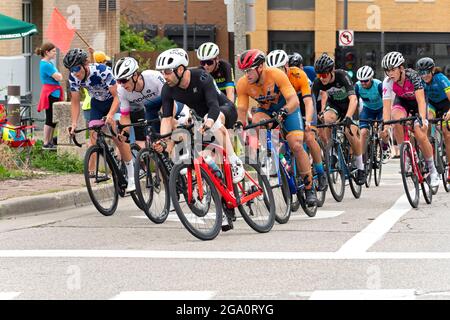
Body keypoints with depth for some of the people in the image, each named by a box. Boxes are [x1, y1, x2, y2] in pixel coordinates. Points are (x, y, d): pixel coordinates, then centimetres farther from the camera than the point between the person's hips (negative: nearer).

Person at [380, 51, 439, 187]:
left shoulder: (412, 76, -33)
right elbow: (386, 106, -27)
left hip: (417, 102, -2)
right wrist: (385, 127, -40)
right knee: (397, 120, -33)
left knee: (421, 136, -15)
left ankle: (432, 170, 4)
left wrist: (422, 120, -53)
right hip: (401, 101, 2)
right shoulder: (388, 82, -25)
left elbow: (421, 101, -39)